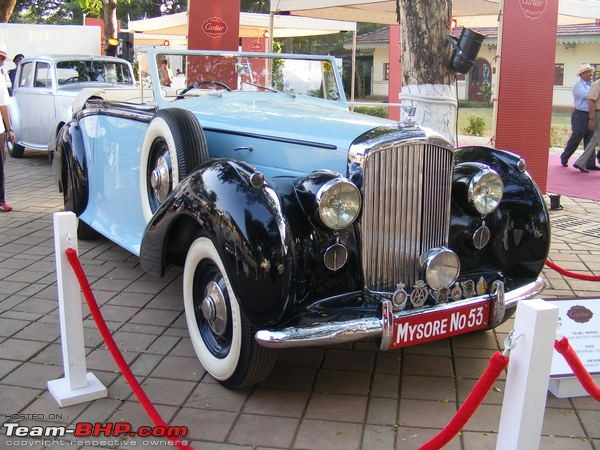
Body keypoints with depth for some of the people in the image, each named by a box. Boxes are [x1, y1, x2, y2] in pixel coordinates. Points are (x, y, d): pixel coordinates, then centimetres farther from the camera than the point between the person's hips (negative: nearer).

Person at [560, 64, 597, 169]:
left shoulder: (592, 85, 17)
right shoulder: (578, 86, -6)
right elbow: (587, 95, -23)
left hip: (590, 115, 7)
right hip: (580, 115, -7)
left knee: (590, 140, 4)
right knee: (575, 139, -1)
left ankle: (590, 164, 5)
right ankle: (564, 158, 18)